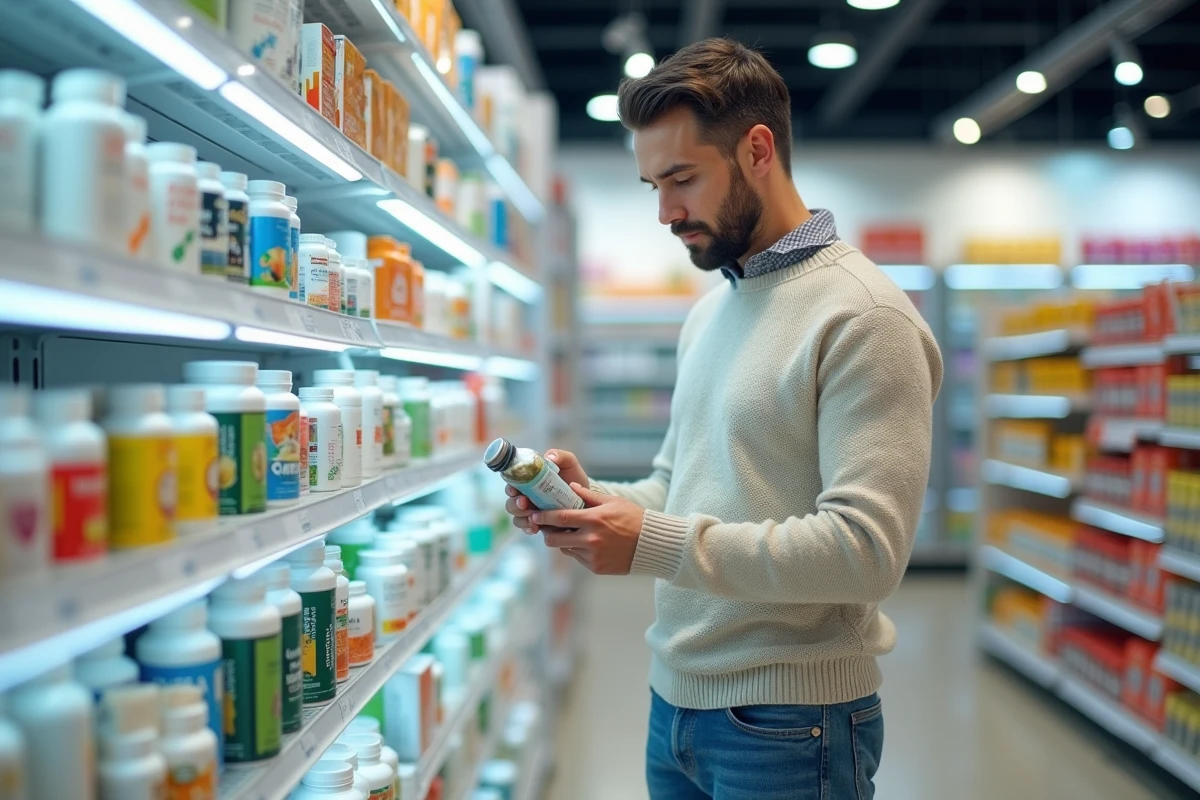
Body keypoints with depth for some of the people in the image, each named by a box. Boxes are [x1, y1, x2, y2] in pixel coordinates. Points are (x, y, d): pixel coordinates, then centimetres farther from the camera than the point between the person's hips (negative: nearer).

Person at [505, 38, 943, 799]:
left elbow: (867, 549, -24)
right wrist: (597, 501, -3)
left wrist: (654, 543, -24)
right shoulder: (708, 314, 10)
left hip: (787, 728, -7)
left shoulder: (863, 317, -16)